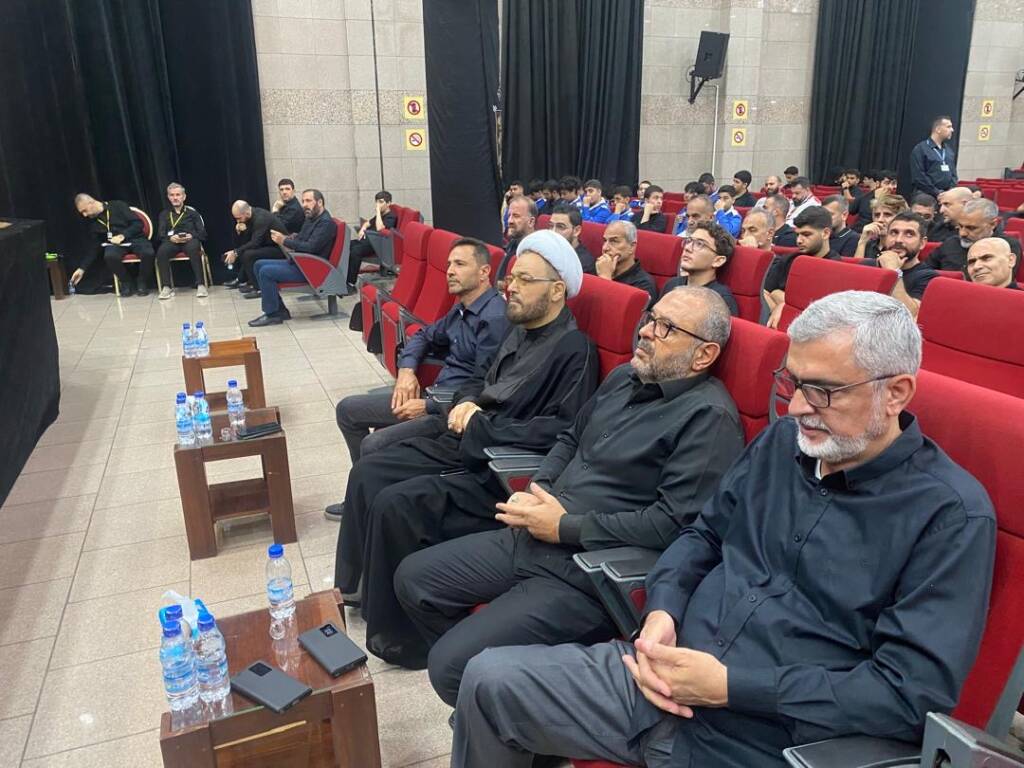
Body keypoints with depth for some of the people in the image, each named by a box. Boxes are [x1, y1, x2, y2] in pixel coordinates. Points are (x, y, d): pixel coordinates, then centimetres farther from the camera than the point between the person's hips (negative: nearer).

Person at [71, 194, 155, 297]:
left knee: (148, 253, -37)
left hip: (135, 238, -3)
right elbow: (93, 247, 11)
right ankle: (127, 282, -8)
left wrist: (122, 235, -20)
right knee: (109, 256, -34)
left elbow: (138, 223, -8)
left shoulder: (118, 206, -5)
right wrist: (82, 268, 6)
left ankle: (142, 283, -11)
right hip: (115, 244, 3)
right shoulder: (93, 222, 8)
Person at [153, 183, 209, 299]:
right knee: (161, 251, -33)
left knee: (193, 249, -39)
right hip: (172, 241, 2)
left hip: (190, 239, -2)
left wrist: (191, 236, -14)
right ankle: (166, 287, -29)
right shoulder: (164, 214, 24)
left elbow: (202, 233, 9)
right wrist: (170, 237, -12)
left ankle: (201, 285, -40)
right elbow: (160, 234, 12)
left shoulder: (192, 212, 19)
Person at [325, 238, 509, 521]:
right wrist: (407, 370, 5)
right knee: (347, 409, 11)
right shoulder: (462, 309, 11)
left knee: (374, 444, -26)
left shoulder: (495, 318, -19)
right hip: (436, 396, 10)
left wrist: (428, 407, -17)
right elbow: (424, 336, 26)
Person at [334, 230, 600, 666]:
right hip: (466, 446, 10)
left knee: (396, 504, -23)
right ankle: (357, 587, 19)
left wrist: (480, 425, -18)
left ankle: (400, 635, -4)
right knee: (368, 473, 4)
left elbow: (561, 431, -24)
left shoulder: (574, 349, -14)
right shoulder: (520, 329, 13)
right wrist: (466, 403, 2)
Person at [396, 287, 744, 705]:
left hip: (588, 572, -9)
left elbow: (675, 522, -22)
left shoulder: (709, 417, -15)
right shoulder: (624, 378, 11)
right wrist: (536, 490, 3)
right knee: (414, 578, 10)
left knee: (451, 667, -17)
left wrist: (565, 526, -16)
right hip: (530, 538, 9)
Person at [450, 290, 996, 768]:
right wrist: (662, 610, -5)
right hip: (662, 675, 6)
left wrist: (730, 686, -21)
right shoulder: (782, 441, 7)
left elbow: (913, 691, -17)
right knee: (489, 679, -3)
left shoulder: (951, 514, -12)